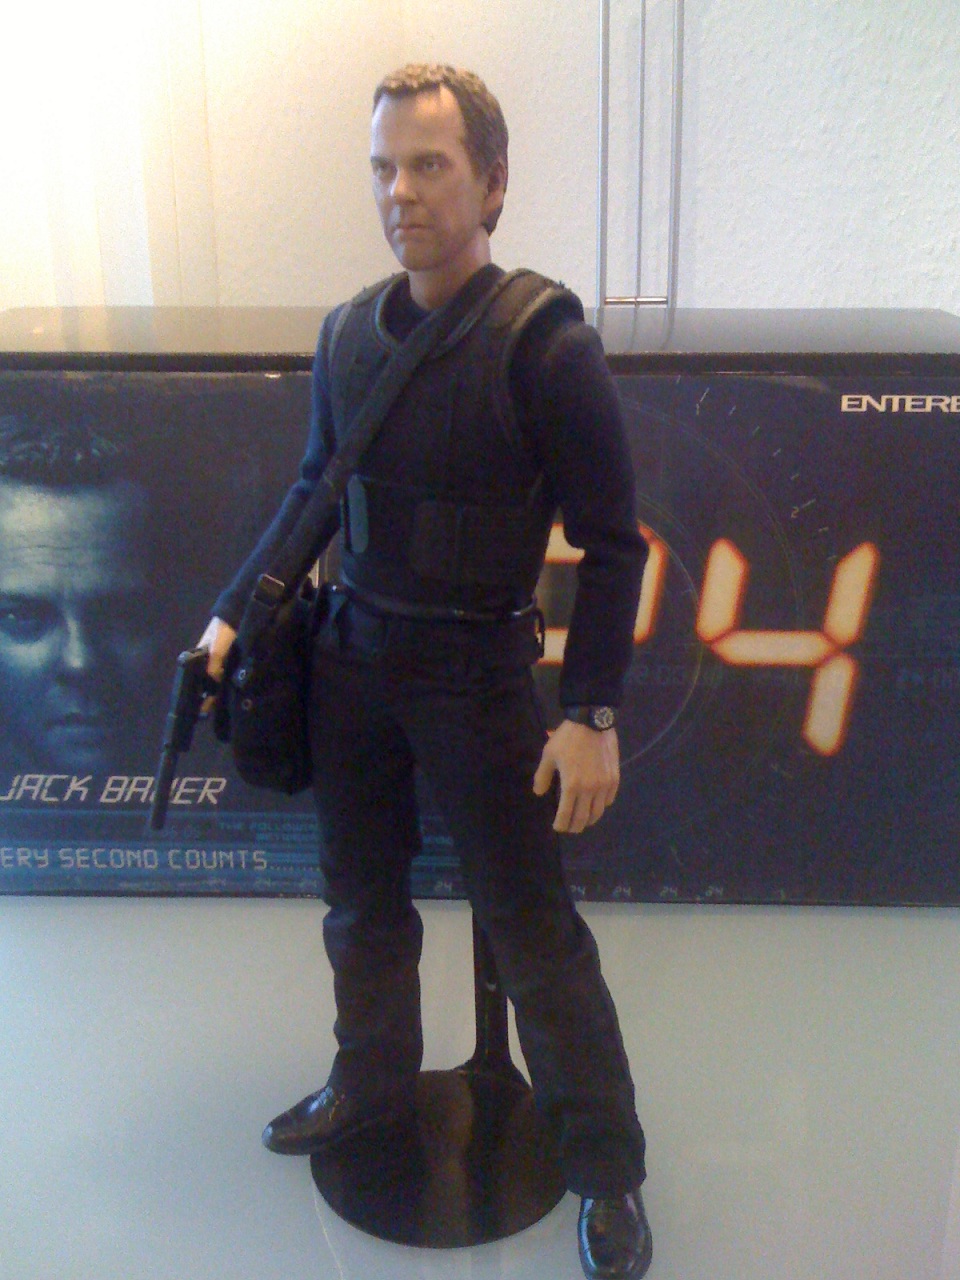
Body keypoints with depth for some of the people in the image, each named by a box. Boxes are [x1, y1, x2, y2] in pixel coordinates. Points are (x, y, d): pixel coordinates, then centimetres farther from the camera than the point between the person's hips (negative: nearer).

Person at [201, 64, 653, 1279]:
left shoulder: (545, 342, -15)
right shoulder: (347, 332, 1)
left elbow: (612, 544, -13)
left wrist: (592, 715, -17)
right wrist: (236, 612, 11)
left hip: (475, 674, -5)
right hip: (351, 654, 5)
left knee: (529, 926, 4)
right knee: (361, 894, 19)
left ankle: (606, 1171, 23)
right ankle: (372, 1075, 45)